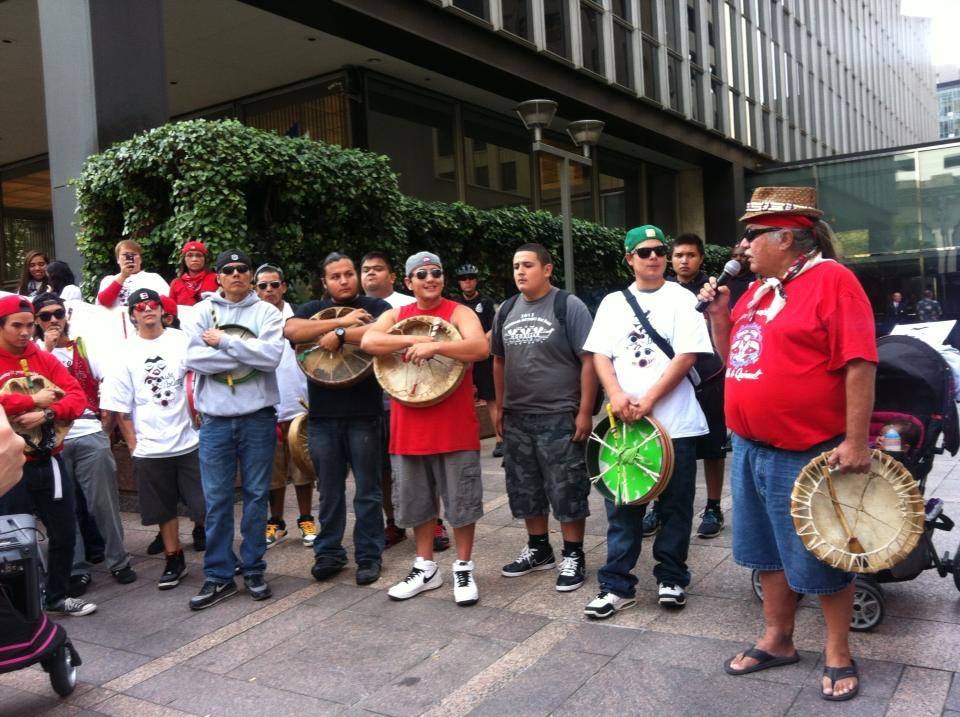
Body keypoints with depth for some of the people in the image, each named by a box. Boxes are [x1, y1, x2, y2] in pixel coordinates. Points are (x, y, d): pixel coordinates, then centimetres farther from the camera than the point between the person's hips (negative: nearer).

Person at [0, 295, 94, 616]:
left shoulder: (45, 360, 7)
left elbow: (78, 397, -3)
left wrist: (47, 413, -20)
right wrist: (34, 400, -18)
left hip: (48, 463, 5)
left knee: (65, 533, 13)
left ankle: (57, 597, 32)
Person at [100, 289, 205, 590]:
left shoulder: (182, 341, -1)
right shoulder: (127, 354, 1)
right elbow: (119, 408, 2)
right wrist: (133, 444, -1)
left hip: (189, 440, -1)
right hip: (150, 449, 1)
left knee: (205, 506, 0)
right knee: (164, 509, 13)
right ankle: (174, 560, 28)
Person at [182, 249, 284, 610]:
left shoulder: (266, 312, 2)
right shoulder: (202, 311, 5)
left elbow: (272, 356, -14)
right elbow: (194, 358, -10)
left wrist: (223, 342, -11)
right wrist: (248, 354, -12)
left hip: (258, 417, 0)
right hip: (215, 419, 1)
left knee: (256, 495, 8)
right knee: (216, 499, 4)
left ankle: (253, 570, 21)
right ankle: (218, 576, 15)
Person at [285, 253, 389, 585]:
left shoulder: (376, 307, 3)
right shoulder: (313, 309, 11)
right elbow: (291, 330, -10)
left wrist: (339, 335, -16)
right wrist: (341, 321, -14)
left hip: (364, 415, -2)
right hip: (322, 416, 3)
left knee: (367, 490, 6)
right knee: (329, 491, 12)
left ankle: (369, 555, 16)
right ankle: (328, 552, 24)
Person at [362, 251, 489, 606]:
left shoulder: (459, 313, -3)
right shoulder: (395, 315, 8)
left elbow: (481, 348, -21)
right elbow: (368, 341, -11)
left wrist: (434, 346, -30)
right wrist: (414, 340, -21)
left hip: (454, 426, -4)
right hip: (409, 427, 4)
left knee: (461, 501, 5)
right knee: (417, 502, 14)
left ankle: (464, 569, 21)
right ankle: (426, 567, 30)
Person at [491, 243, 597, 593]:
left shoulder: (569, 306, -8)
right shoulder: (506, 311, 9)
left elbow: (588, 360, -11)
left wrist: (585, 411, -15)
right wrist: (498, 405, 14)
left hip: (559, 417, -6)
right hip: (516, 418, 6)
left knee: (567, 489, 1)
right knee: (525, 488, 14)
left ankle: (573, 556, 15)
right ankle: (538, 549, 30)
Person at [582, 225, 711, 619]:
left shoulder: (681, 298, 1)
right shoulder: (612, 302, 11)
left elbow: (686, 356, -8)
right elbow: (600, 355, 5)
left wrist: (649, 399, -15)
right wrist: (617, 395, -12)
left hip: (675, 421, -2)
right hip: (625, 420, 2)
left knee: (675, 506, 7)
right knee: (622, 506, 5)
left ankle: (671, 579, 22)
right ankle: (617, 586, 13)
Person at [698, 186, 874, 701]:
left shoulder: (831, 280, -13)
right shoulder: (758, 290, 12)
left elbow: (859, 363, -18)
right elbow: (735, 357, 20)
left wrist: (855, 441, -21)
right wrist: (719, 315, 3)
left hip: (807, 455, -8)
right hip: (751, 450, 8)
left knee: (819, 559, 6)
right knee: (769, 553, 17)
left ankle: (838, 653, 24)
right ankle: (777, 640, 32)